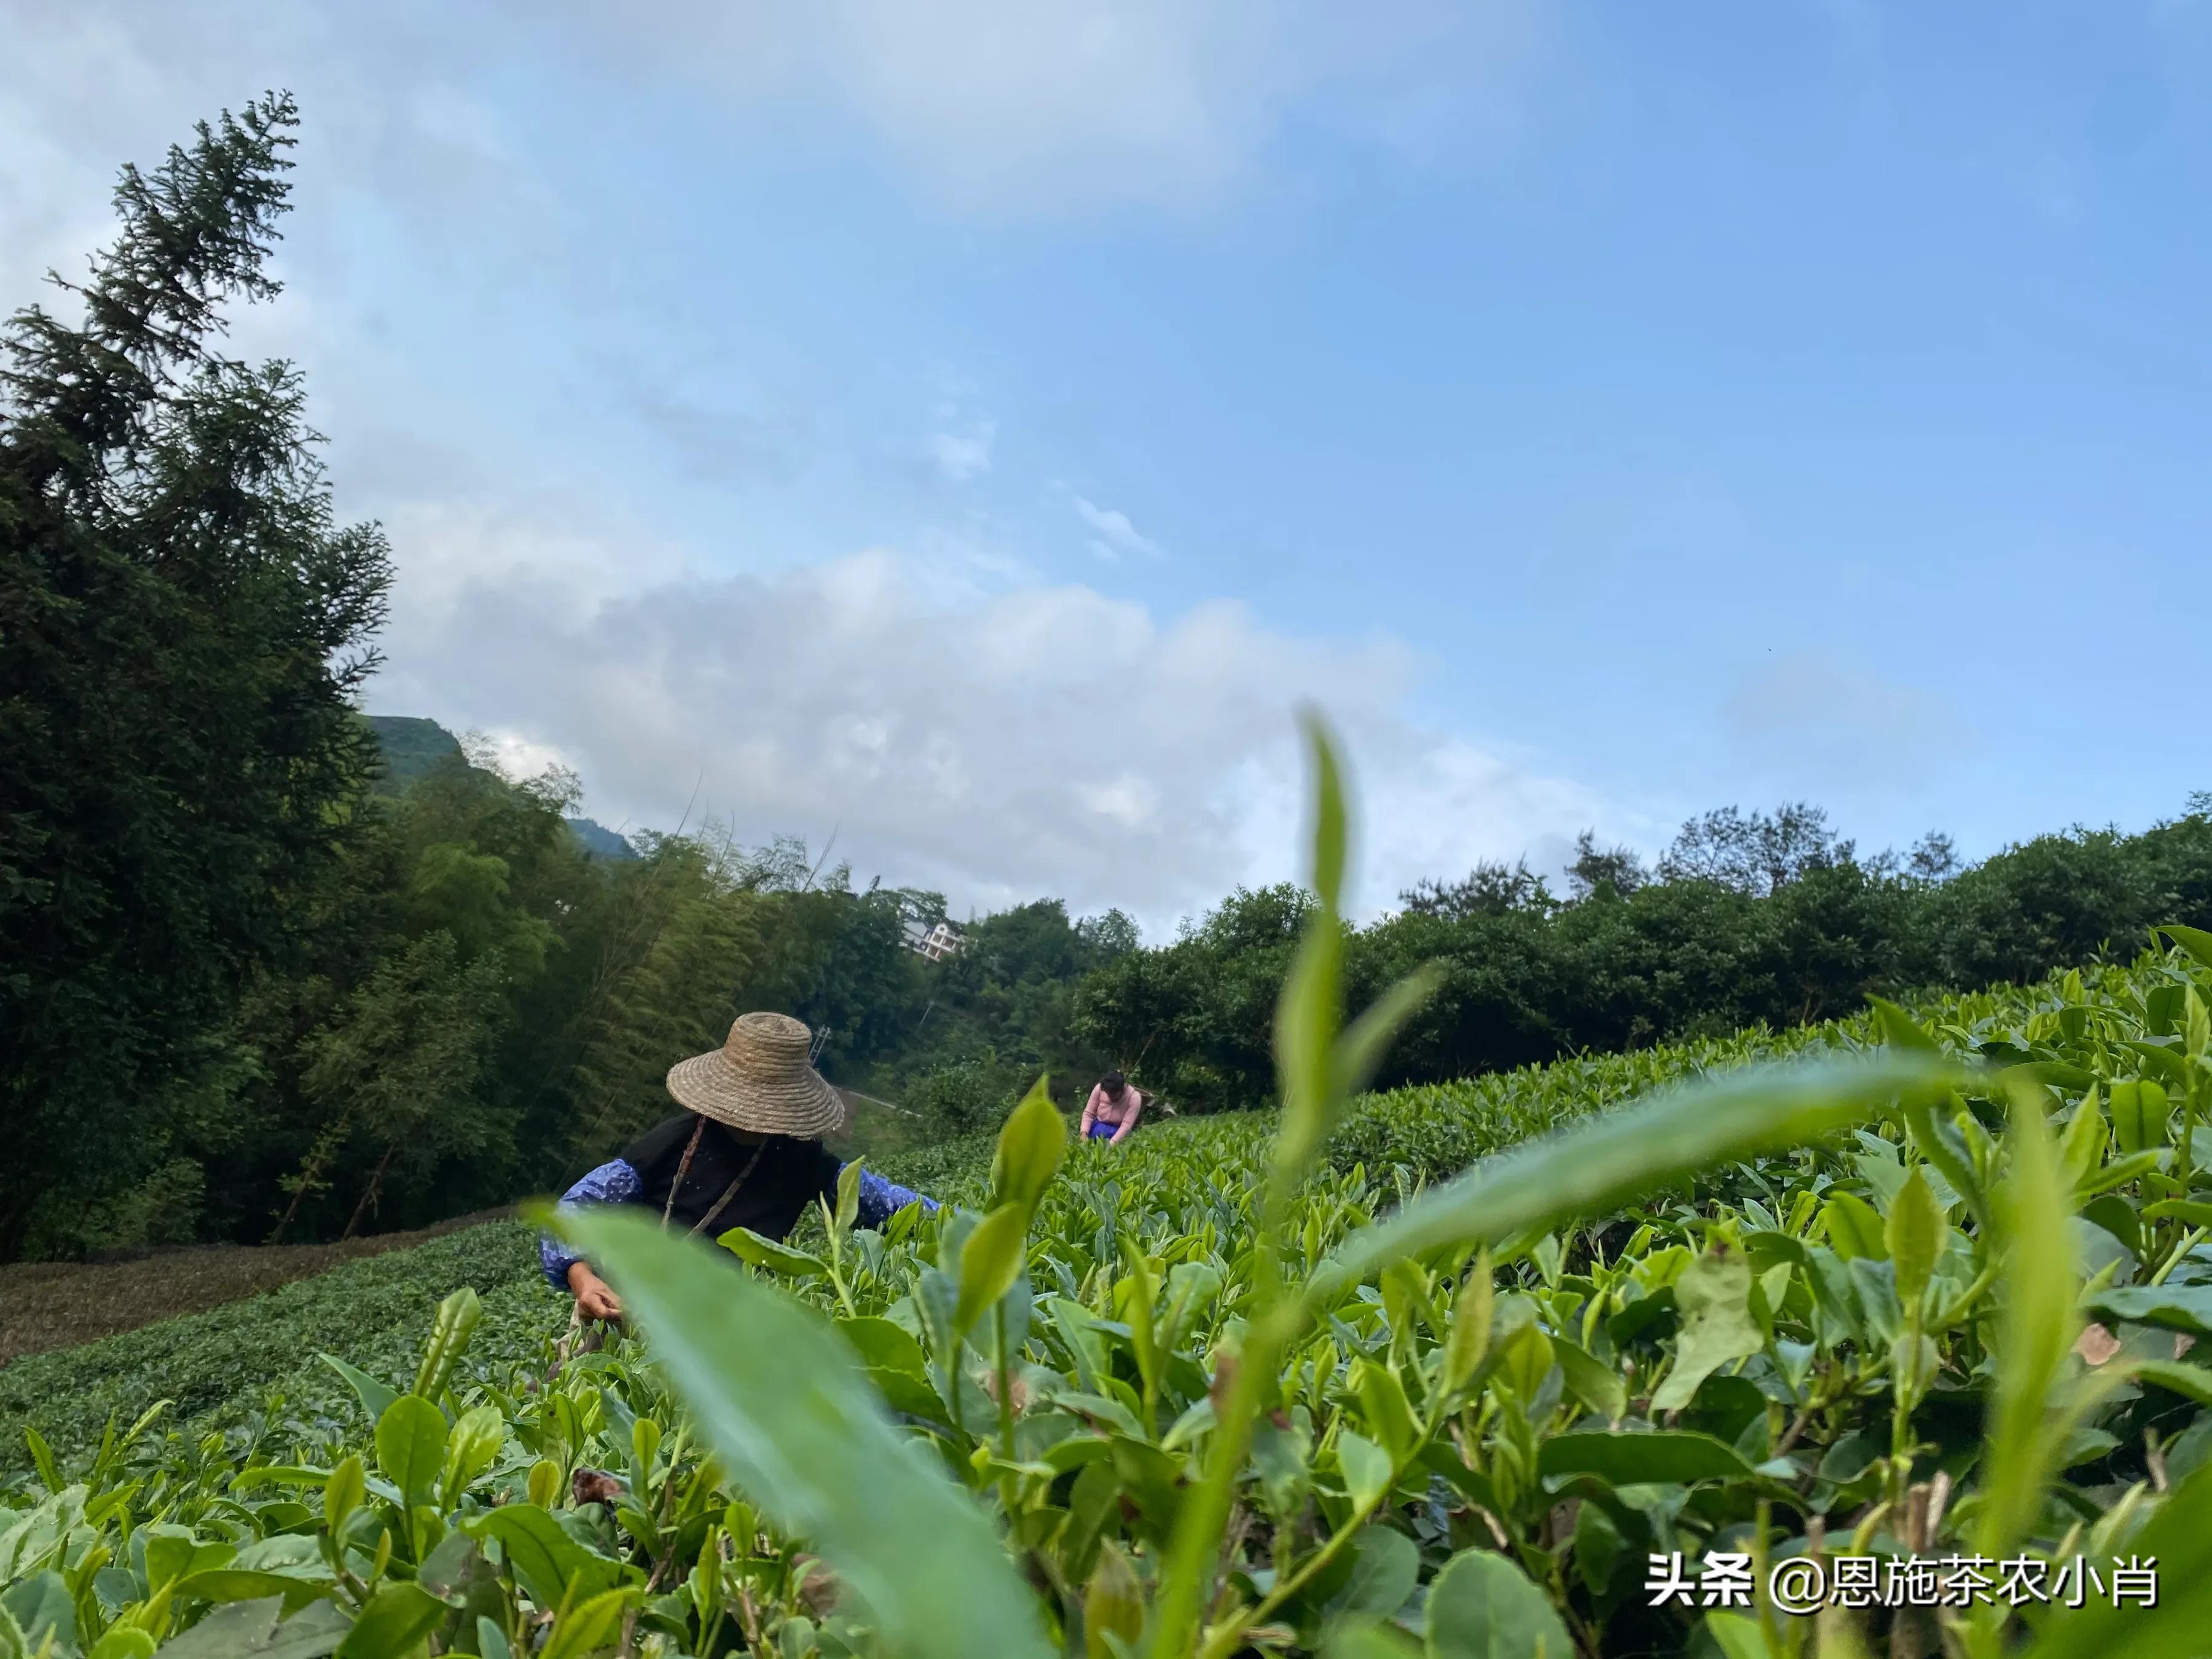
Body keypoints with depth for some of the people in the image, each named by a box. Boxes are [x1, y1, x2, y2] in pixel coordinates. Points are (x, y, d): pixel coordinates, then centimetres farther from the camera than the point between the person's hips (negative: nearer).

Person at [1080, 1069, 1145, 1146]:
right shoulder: (1100, 1089, -15)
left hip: (1118, 1131, -2)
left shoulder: (1134, 1098, -21)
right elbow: (1088, 1113, -9)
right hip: (1099, 1126, 2)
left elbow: (1126, 1125, -27)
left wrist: (1111, 1144, -38)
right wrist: (1084, 1133, -25)